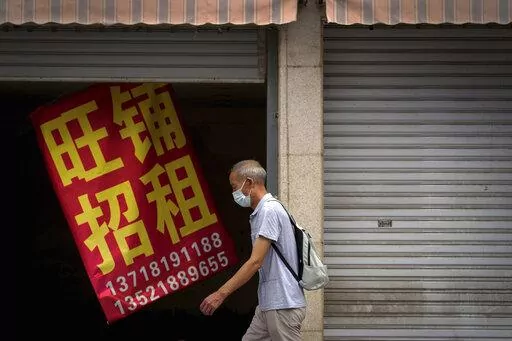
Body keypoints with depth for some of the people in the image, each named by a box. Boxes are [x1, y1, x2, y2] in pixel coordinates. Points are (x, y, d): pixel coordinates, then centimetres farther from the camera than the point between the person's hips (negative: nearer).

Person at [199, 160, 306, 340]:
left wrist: (221, 294, -20)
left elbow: (255, 262, -21)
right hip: (268, 305, 10)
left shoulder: (269, 211, -15)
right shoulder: (259, 213, 16)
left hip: (283, 305, -10)